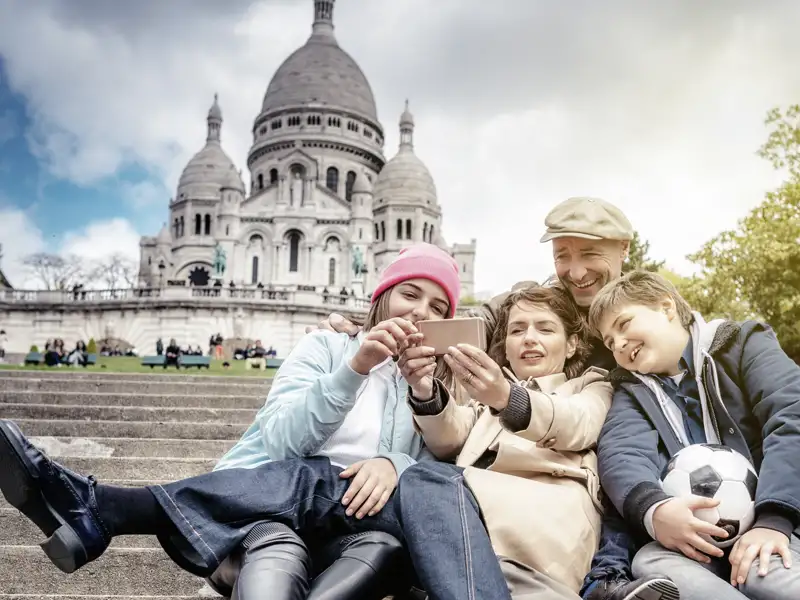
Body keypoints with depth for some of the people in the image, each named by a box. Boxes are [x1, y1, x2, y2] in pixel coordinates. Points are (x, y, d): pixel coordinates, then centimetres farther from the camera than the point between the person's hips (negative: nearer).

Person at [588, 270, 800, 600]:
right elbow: (620, 452, -5)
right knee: (649, 561, -29)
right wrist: (652, 508, -28)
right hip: (696, 538, 3)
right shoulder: (632, 389, 16)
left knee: (761, 568, -35)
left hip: (765, 522, -3)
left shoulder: (741, 344, 9)